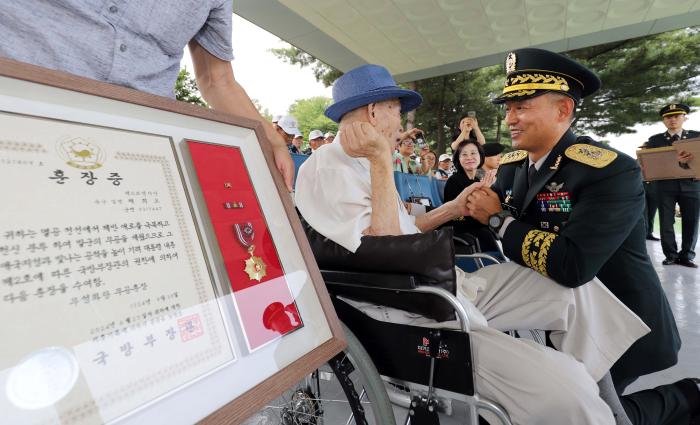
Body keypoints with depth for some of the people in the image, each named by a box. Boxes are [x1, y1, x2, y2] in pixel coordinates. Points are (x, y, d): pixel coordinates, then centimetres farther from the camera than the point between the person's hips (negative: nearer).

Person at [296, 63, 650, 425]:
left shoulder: (360, 164, 17)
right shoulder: (327, 169, -13)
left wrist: (453, 208, 22)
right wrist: (381, 161, -20)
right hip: (413, 317, -9)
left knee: (575, 284, 7)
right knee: (563, 394, -23)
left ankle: (589, 389, 19)